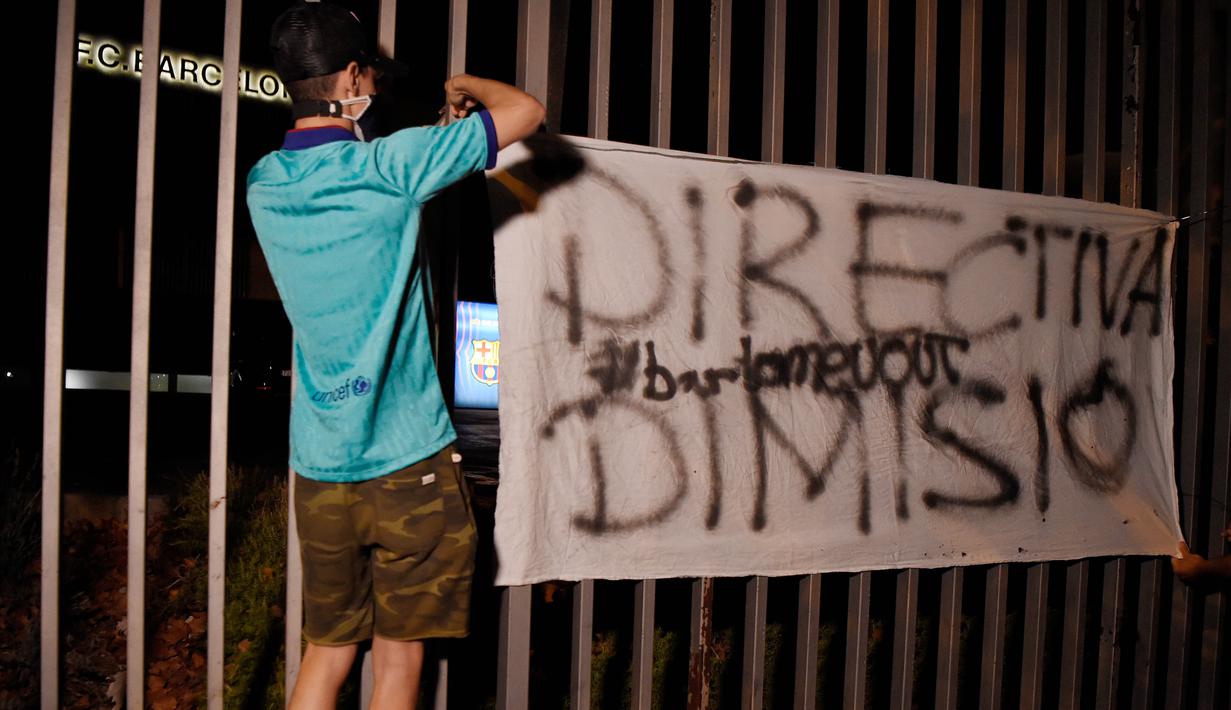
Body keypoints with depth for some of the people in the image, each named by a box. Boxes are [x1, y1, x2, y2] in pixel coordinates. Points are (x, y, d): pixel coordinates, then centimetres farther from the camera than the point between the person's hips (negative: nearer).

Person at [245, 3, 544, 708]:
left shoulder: (265, 184, 4)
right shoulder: (390, 166, -14)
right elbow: (528, 111, -8)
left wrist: (443, 129, 27)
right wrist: (469, 84, 12)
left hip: (319, 467, 6)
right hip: (408, 460, -5)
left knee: (327, 652, 17)